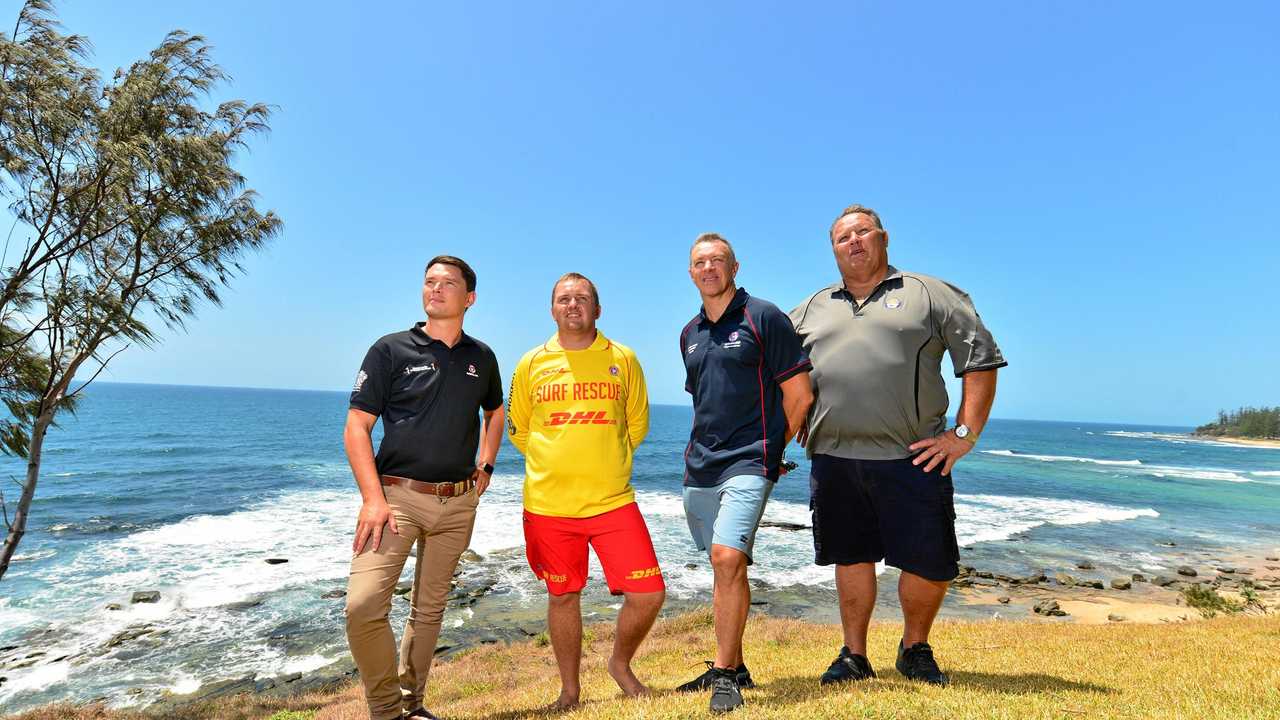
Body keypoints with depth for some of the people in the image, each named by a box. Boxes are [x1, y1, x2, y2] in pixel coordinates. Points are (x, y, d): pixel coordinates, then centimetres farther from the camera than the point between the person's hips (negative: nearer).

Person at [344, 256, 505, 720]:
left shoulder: (481, 357, 8)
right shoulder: (392, 349, -2)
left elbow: (495, 412, 26)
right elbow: (356, 428, -5)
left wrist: (485, 468, 13)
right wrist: (373, 499, -14)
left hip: (458, 503, 3)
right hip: (396, 494, -3)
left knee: (429, 609, 11)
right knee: (364, 605, -15)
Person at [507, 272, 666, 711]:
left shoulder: (623, 359, 2)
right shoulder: (531, 364, 3)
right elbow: (517, 428, 14)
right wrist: (553, 463, 11)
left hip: (613, 501, 0)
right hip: (548, 505, 0)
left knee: (648, 593, -3)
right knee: (563, 596, 13)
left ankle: (620, 664, 28)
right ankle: (570, 690, 35)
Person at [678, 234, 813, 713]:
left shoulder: (764, 317, -5)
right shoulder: (689, 334, 14)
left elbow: (799, 395, -5)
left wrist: (769, 448, 4)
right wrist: (708, 447, 15)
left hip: (747, 463, -6)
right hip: (699, 468, 7)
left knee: (728, 557, -18)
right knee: (721, 566, 13)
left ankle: (725, 673, -2)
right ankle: (732, 667, 27)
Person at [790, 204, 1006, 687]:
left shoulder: (930, 295, 6)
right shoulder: (811, 309, 16)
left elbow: (982, 361, 2)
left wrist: (964, 434, -5)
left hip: (911, 459, -2)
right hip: (832, 459, 3)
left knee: (930, 564, 3)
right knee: (851, 558, 12)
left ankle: (915, 648, 31)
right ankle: (853, 656, 29)